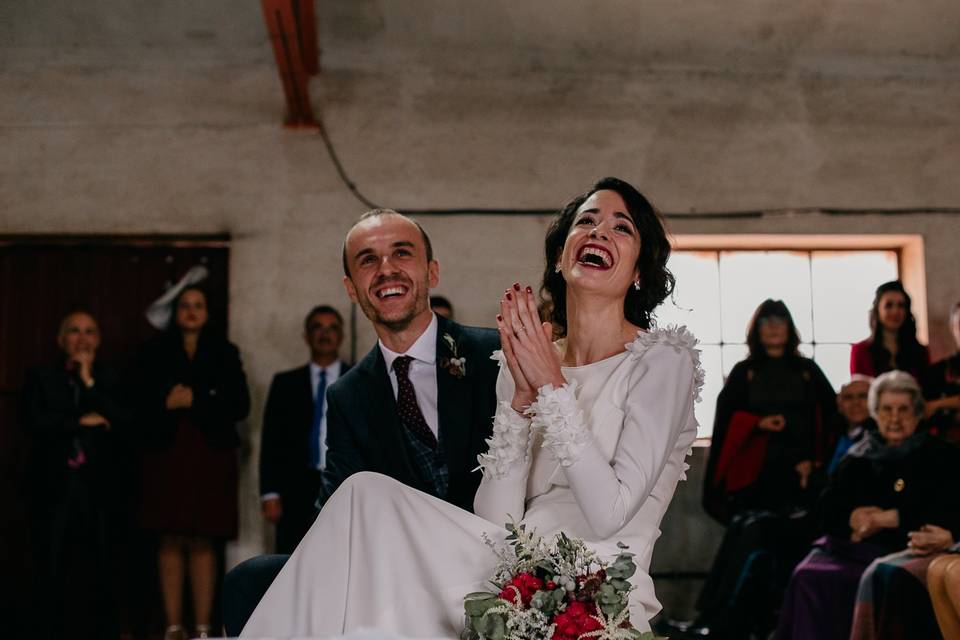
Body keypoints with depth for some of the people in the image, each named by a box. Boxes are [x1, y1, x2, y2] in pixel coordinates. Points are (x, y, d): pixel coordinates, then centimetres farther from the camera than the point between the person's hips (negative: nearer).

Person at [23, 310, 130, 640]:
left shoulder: (109, 380, 11)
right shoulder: (40, 378, 10)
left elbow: (122, 421, -6)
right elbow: (34, 423, -5)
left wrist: (89, 381, -5)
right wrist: (83, 422, -7)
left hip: (97, 489, 0)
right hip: (54, 489, 0)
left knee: (97, 573, -2)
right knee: (52, 572, -1)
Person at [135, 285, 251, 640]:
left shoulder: (224, 353, 11)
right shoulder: (154, 352, 12)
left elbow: (240, 404, 0)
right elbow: (140, 403, 4)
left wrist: (194, 400, -7)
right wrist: (167, 402, -12)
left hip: (210, 455, 0)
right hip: (167, 454, 0)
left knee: (203, 543, -2)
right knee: (171, 541, -2)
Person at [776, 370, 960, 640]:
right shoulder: (860, 456, 18)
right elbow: (828, 507, 13)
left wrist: (886, 518, -10)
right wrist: (854, 517, -10)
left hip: (905, 551, -4)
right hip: (851, 546, 4)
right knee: (808, 575, -24)